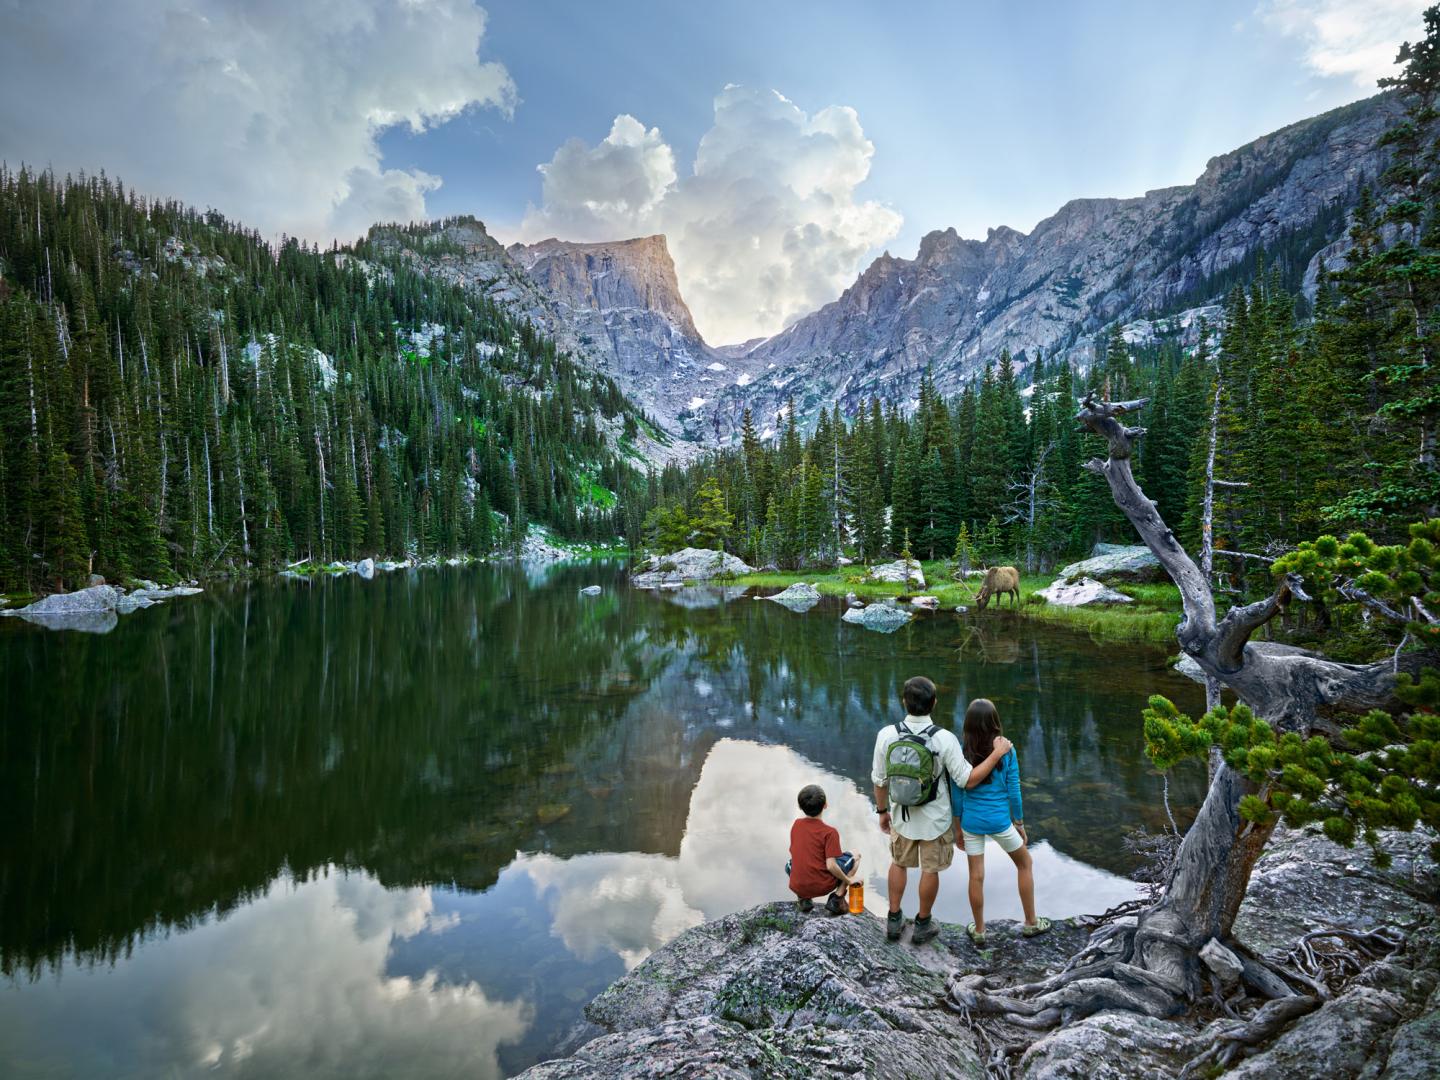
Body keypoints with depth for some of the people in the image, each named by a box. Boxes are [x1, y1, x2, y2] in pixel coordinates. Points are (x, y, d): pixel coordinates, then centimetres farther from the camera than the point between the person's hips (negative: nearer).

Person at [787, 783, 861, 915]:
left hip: (797, 887, 4)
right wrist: (849, 880, -2)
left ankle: (803, 899, 13)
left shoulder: (796, 824, 2)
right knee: (854, 857, 14)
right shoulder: (830, 832, -12)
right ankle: (837, 898, 2)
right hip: (822, 887, -4)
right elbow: (831, 866, -18)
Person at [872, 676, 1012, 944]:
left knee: (899, 863, 25)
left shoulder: (886, 735, -20)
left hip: (903, 815, 2)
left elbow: (879, 780, -8)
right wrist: (997, 753, -12)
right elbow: (968, 779, -18)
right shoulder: (944, 739, -26)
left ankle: (894, 920, 33)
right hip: (935, 819, -2)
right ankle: (922, 925, 35)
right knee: (930, 870, 18)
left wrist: (882, 811, 8)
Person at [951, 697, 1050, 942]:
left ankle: (979, 930, 27)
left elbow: (957, 795, -3)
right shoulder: (1008, 751, -14)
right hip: (999, 821, -1)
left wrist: (958, 828, 10)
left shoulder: (961, 753, -10)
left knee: (976, 876, 13)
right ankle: (1031, 923, 34)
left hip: (971, 821, 1)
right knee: (1025, 864, 23)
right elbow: (1013, 792, -8)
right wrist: (1020, 825, 7)